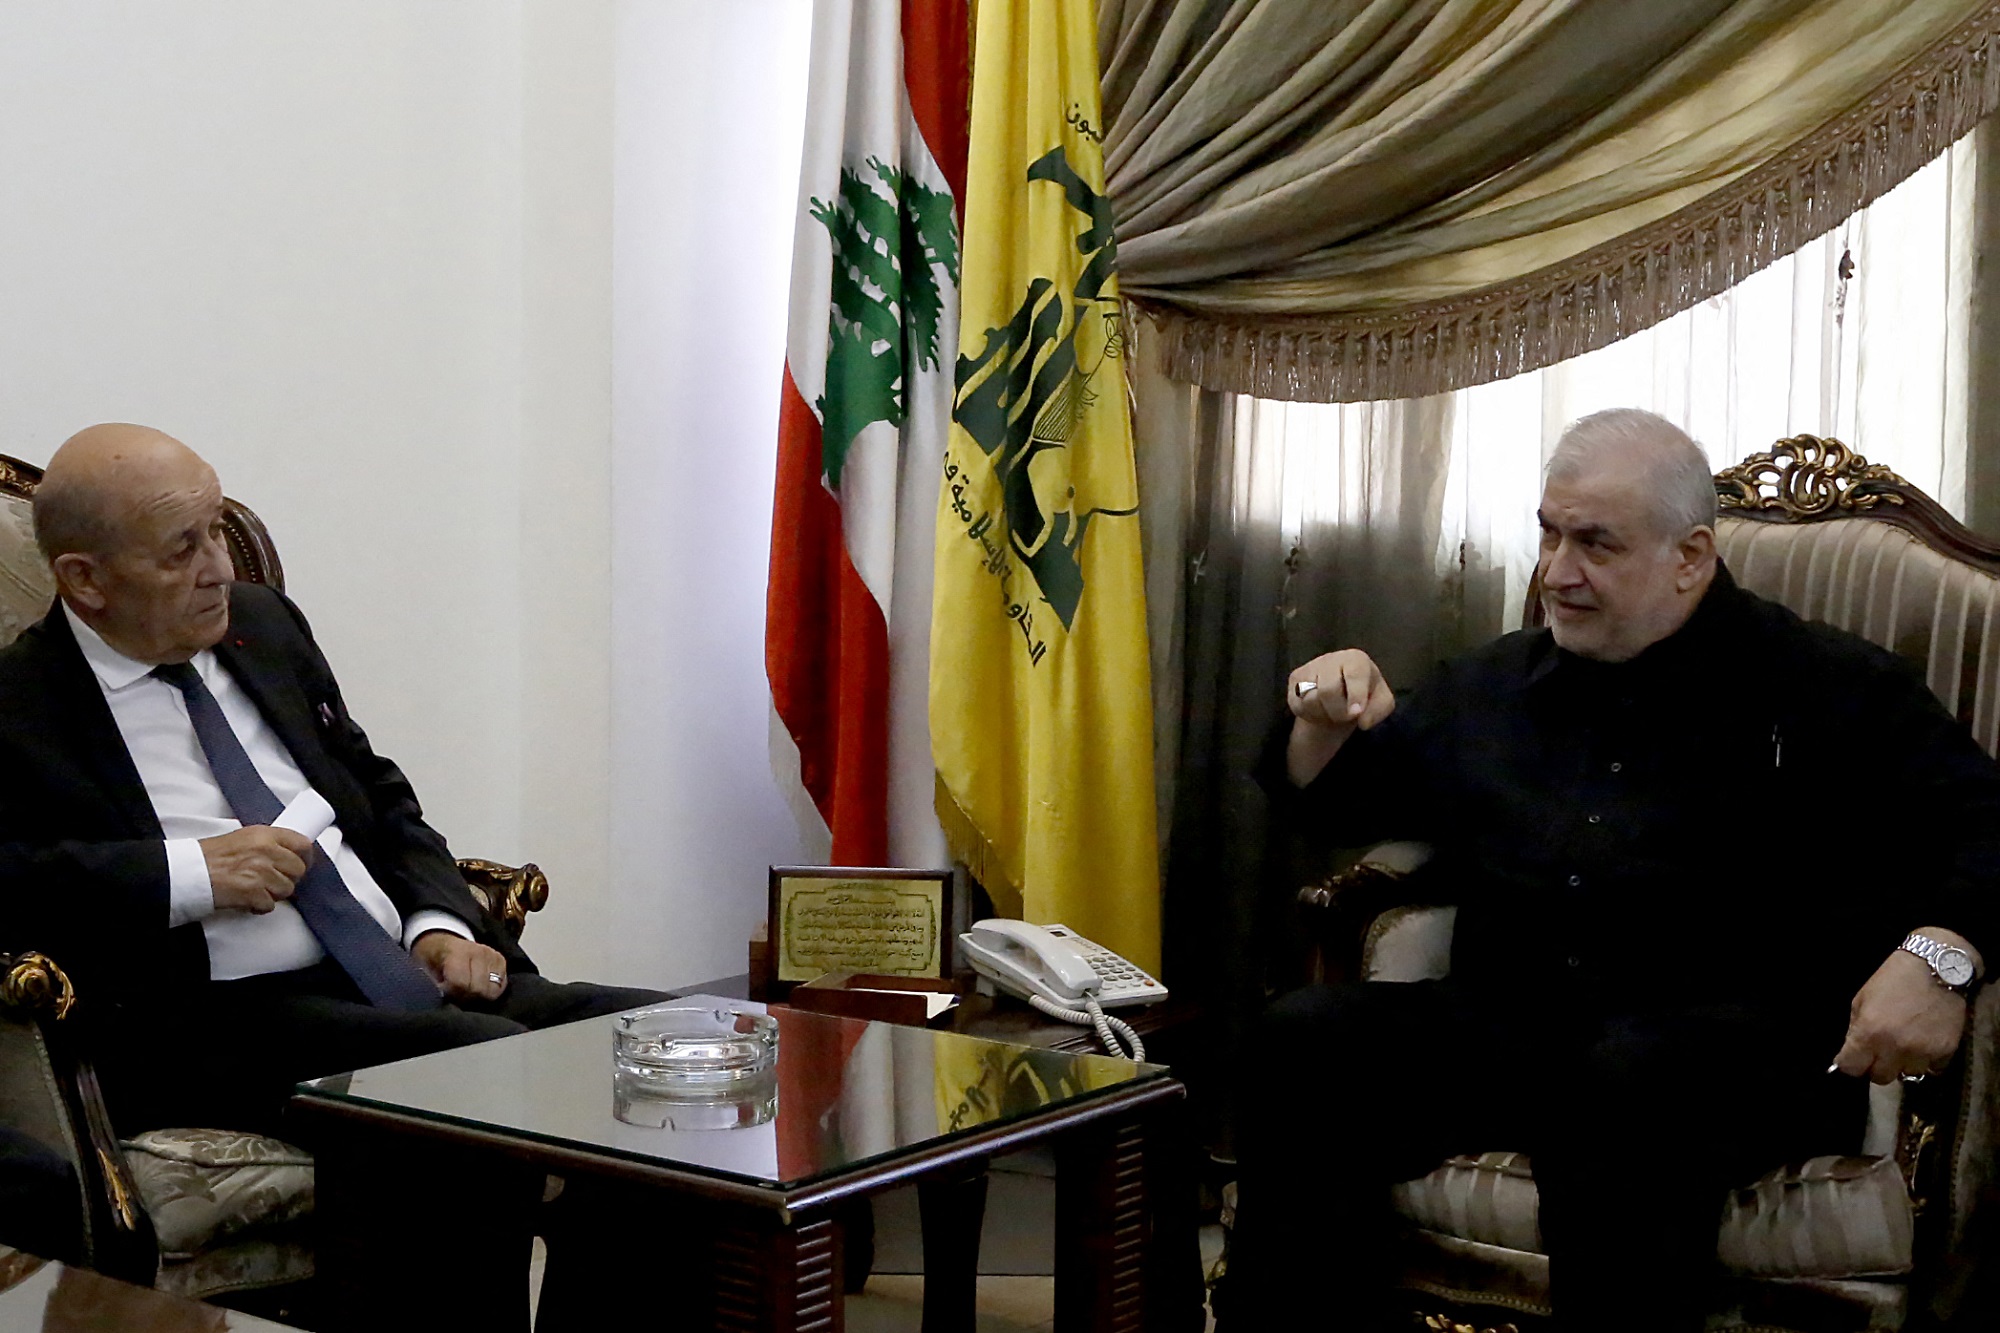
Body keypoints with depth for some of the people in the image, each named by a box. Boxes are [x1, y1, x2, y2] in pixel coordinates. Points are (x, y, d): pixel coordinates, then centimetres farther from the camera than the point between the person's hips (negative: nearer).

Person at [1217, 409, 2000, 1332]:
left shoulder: (1823, 687, 9)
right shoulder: (1493, 685, 24)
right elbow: (1331, 805, 31)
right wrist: (1325, 725, 8)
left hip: (1742, 1046, -4)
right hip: (1509, 1029, 4)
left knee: (1632, 1075, -40)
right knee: (1306, 1039, -24)